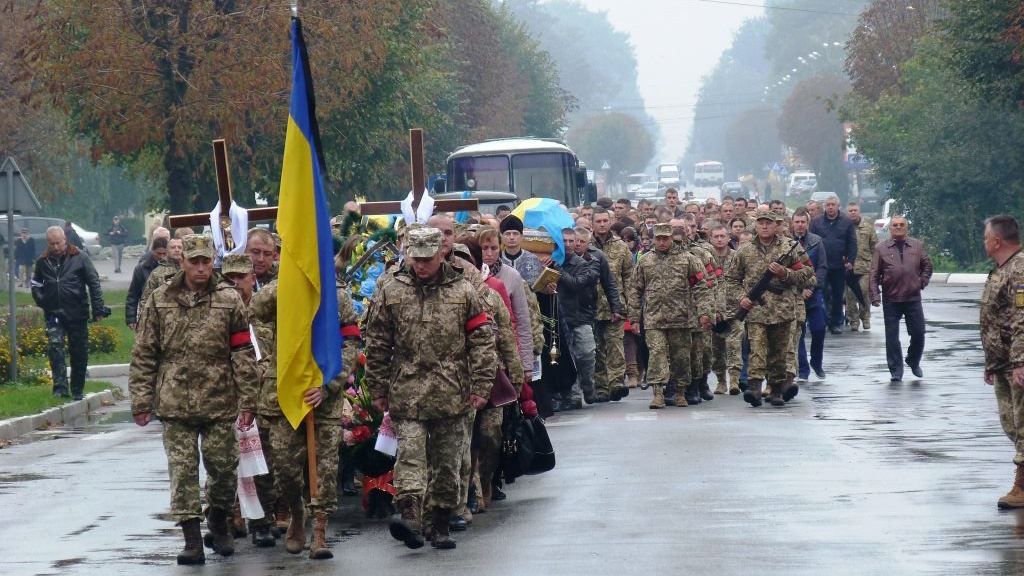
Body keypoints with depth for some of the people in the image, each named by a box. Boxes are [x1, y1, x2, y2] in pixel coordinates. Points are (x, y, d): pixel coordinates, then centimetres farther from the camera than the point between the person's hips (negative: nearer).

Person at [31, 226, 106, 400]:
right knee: (55, 346, -19)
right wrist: (41, 301, 3)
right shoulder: (43, 262, 5)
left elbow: (94, 283, -2)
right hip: (54, 314, 1)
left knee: (79, 353, 6)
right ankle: (60, 387, -22)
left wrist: (97, 309, -7)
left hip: (77, 314, -1)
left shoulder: (79, 258, -4)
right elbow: (35, 285, 19)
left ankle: (77, 390, 19)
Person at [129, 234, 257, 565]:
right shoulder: (160, 302, 4)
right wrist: (141, 401, 0)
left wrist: (247, 401, -4)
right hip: (175, 403, 0)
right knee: (182, 470, -2)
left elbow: (243, 354, 1)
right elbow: (143, 355, 5)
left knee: (223, 466, 6)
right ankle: (192, 540, 1)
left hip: (219, 402, 0)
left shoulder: (229, 301, 1)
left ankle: (218, 523, 30)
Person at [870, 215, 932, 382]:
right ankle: (896, 370, 10)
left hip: (913, 298, 1)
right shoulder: (881, 248, 1)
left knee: (918, 333, 3)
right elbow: (874, 275, 0)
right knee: (892, 336, 1)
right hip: (891, 299, -1)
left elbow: (927, 266, 16)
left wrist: (922, 282, 4)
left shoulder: (917, 246, 6)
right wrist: (875, 296, -7)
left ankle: (913, 362, 28)